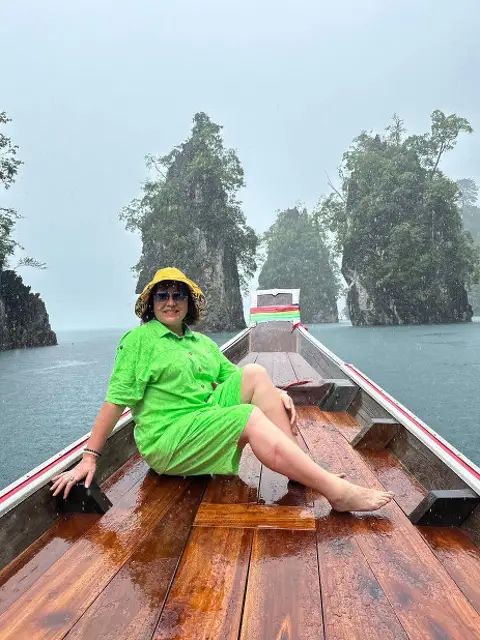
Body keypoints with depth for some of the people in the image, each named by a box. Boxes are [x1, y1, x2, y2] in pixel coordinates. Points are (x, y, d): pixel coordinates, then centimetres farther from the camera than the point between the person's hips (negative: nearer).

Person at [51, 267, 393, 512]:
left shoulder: (203, 342, 18)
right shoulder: (139, 340, -2)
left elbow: (234, 377, 13)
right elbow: (116, 399, -6)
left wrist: (276, 394, -4)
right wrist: (90, 457, -11)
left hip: (209, 418, 6)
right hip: (167, 439, -6)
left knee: (254, 373, -15)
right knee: (251, 416, -27)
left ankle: (302, 472, -18)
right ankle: (338, 492, -31)